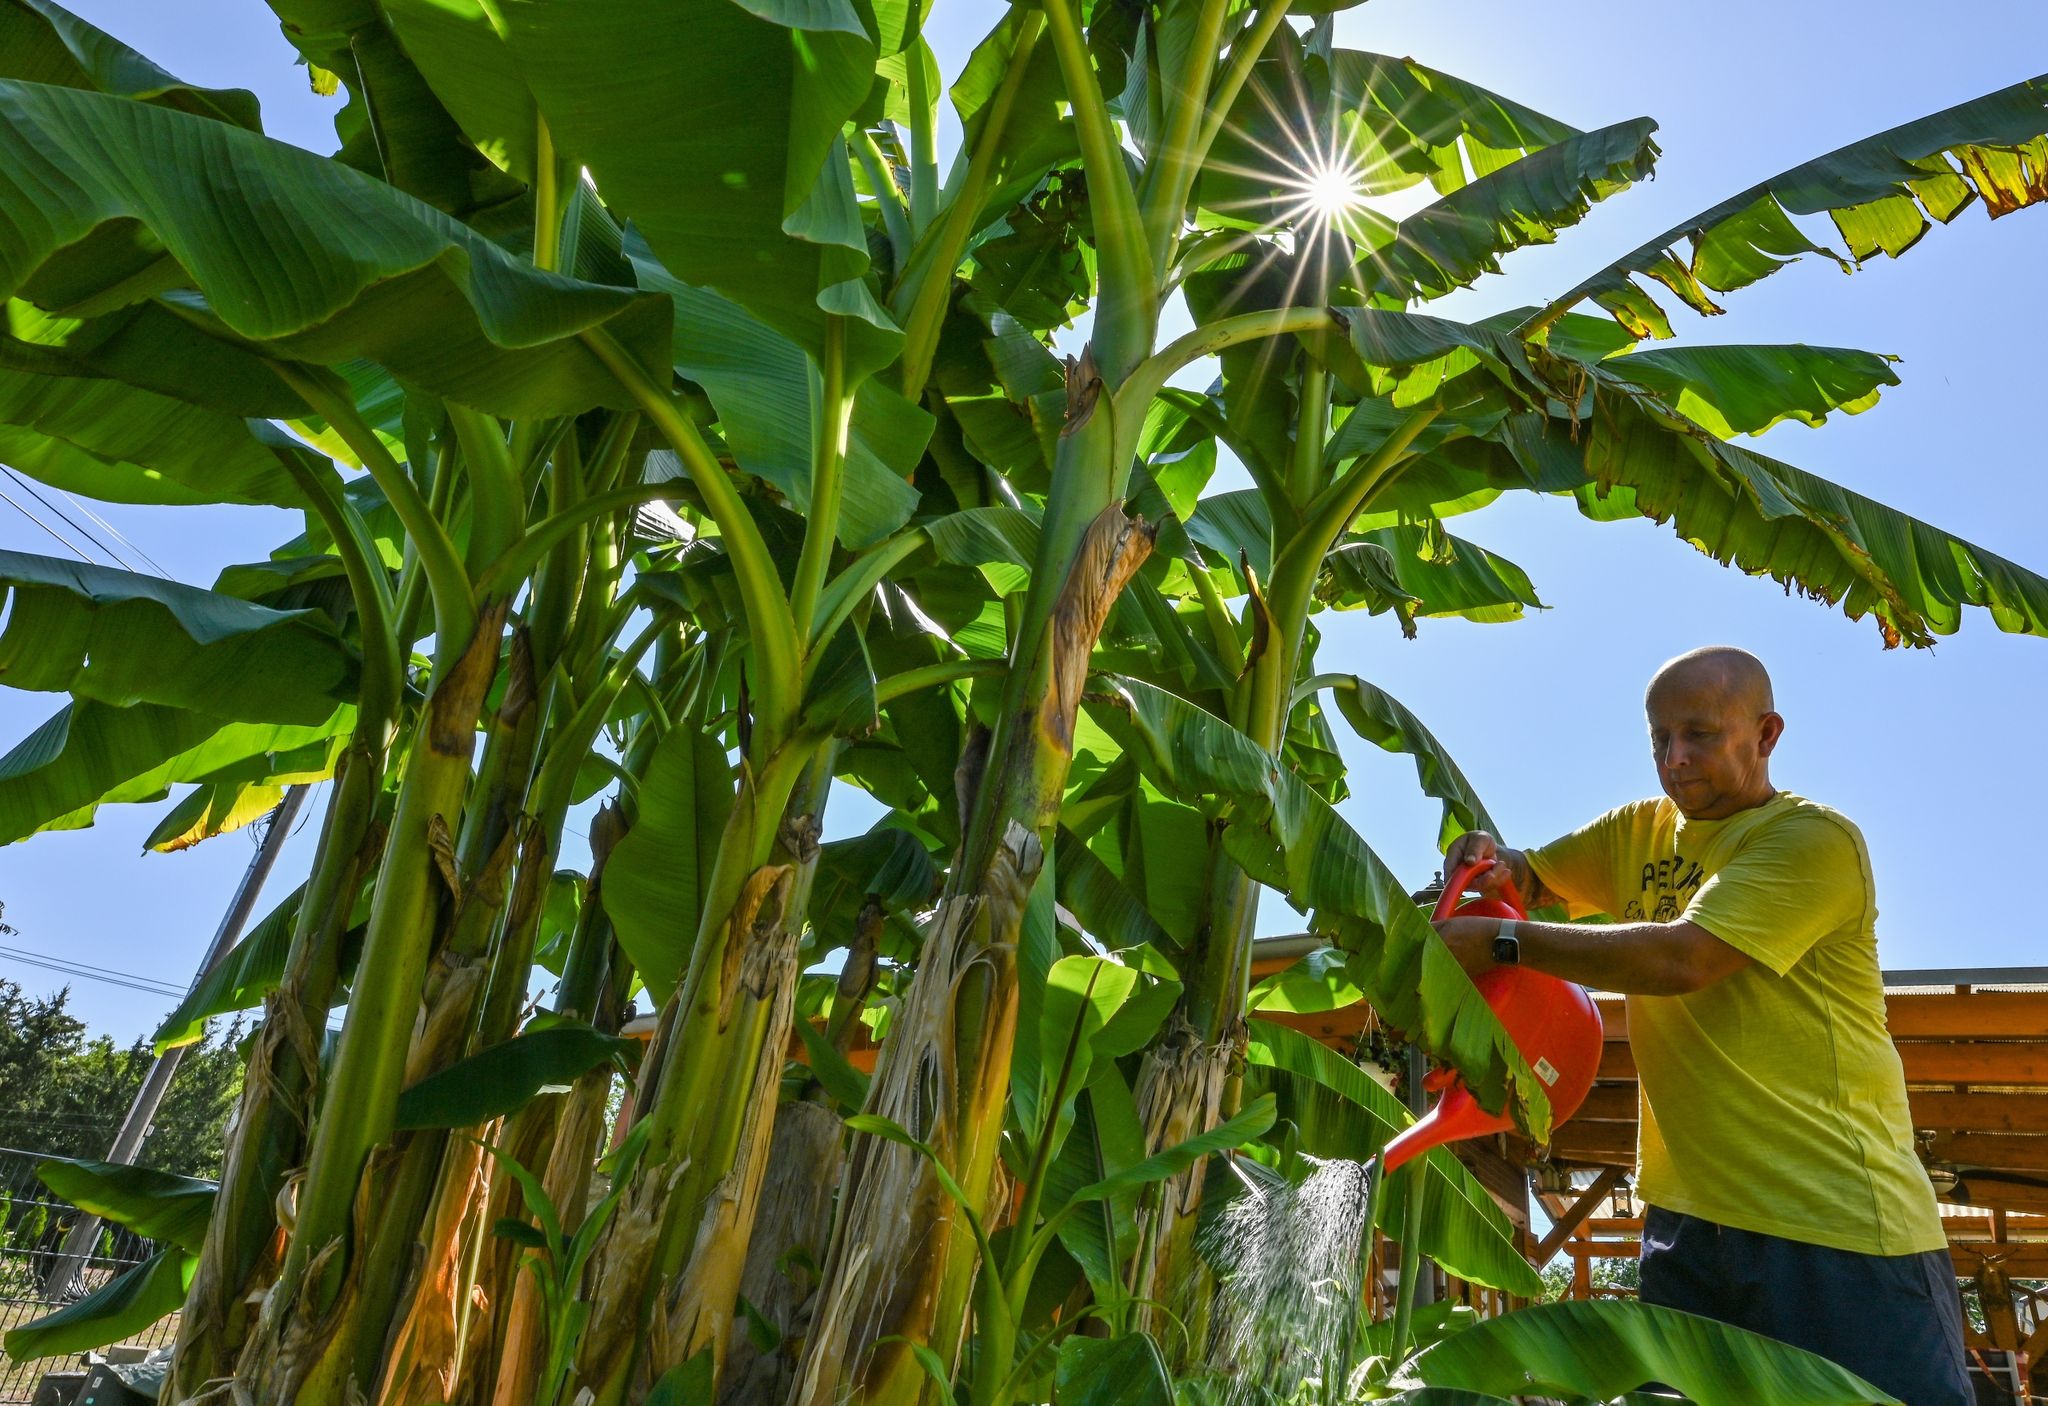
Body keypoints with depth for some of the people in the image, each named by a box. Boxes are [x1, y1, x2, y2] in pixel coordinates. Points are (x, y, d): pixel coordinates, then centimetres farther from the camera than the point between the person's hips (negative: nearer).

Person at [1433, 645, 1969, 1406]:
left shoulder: (1814, 840, -11)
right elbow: (1531, 876, 15)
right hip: (1690, 1212, 7)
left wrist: (1504, 940, -22)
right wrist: (1491, 862, -10)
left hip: (1838, 1226, -6)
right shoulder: (1640, 831, 12)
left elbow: (1682, 959, -23)